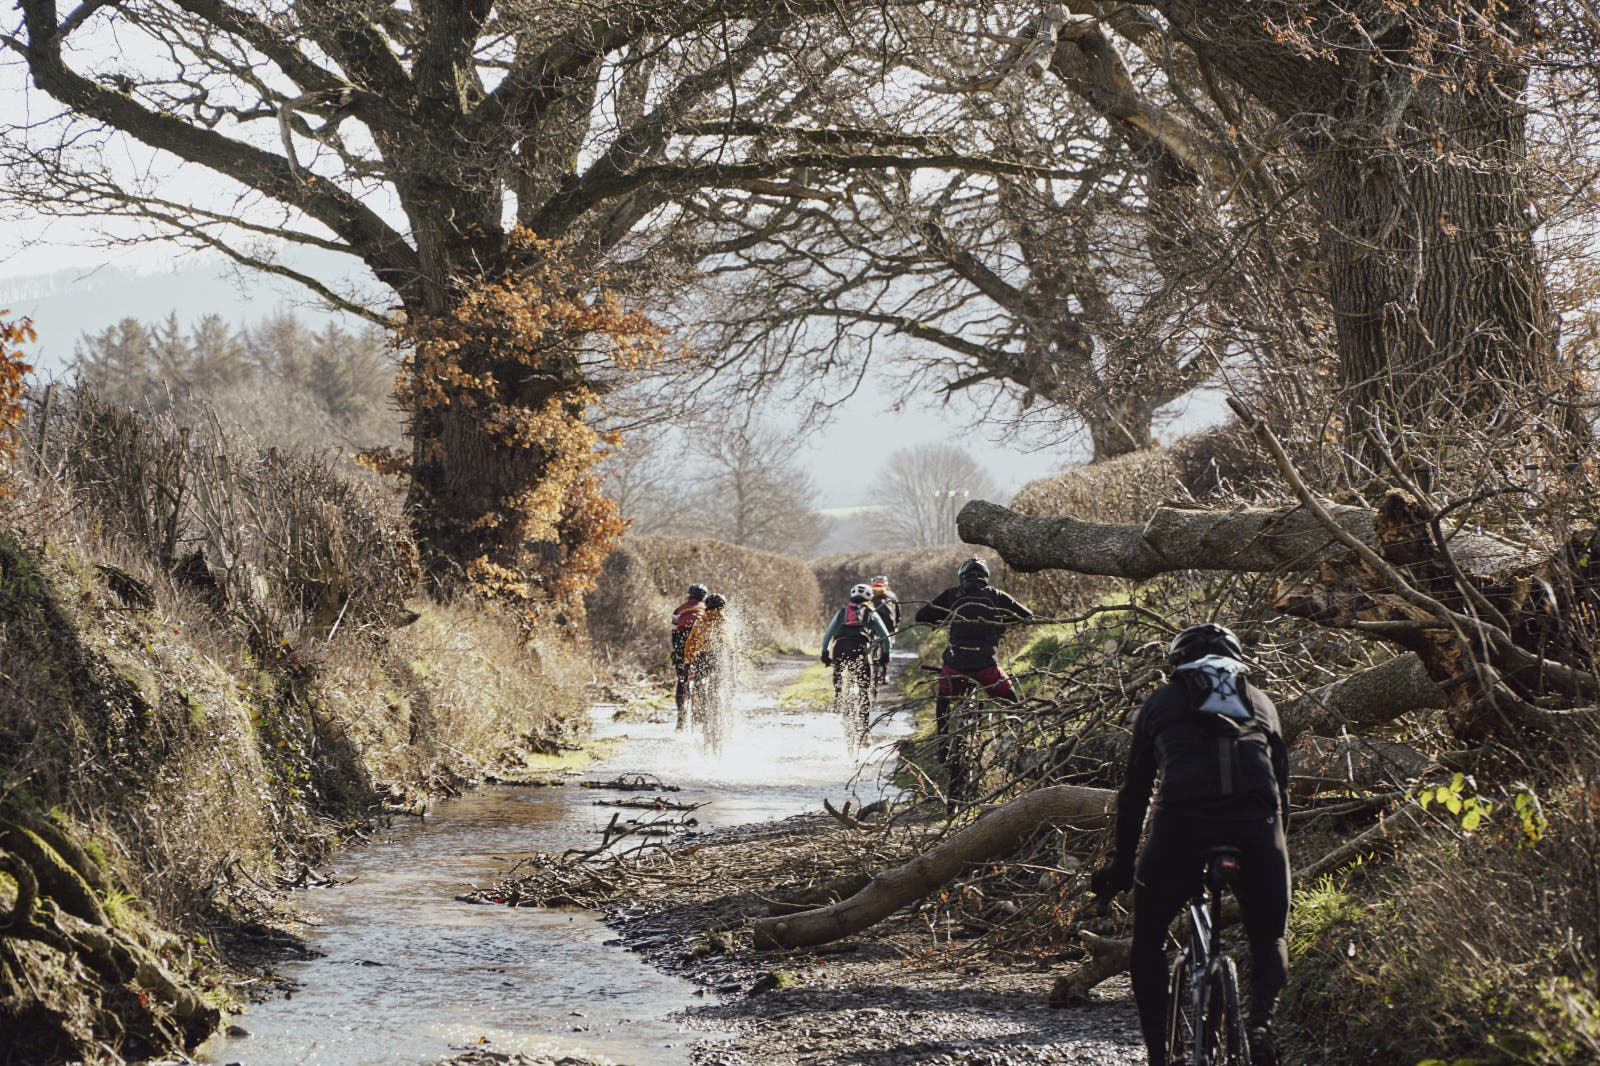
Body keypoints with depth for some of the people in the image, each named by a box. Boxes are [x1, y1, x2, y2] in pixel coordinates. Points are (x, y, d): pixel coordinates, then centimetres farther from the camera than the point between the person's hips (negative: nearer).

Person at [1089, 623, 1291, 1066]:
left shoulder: (1161, 701, 25)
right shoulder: (1260, 702, 29)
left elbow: (1134, 791, 24)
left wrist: (1121, 864, 31)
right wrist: (1279, 845, 37)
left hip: (1182, 821, -1)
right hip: (1256, 824, 1)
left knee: (1148, 940, 20)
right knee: (1269, 938, 22)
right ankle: (1261, 1025, -5)